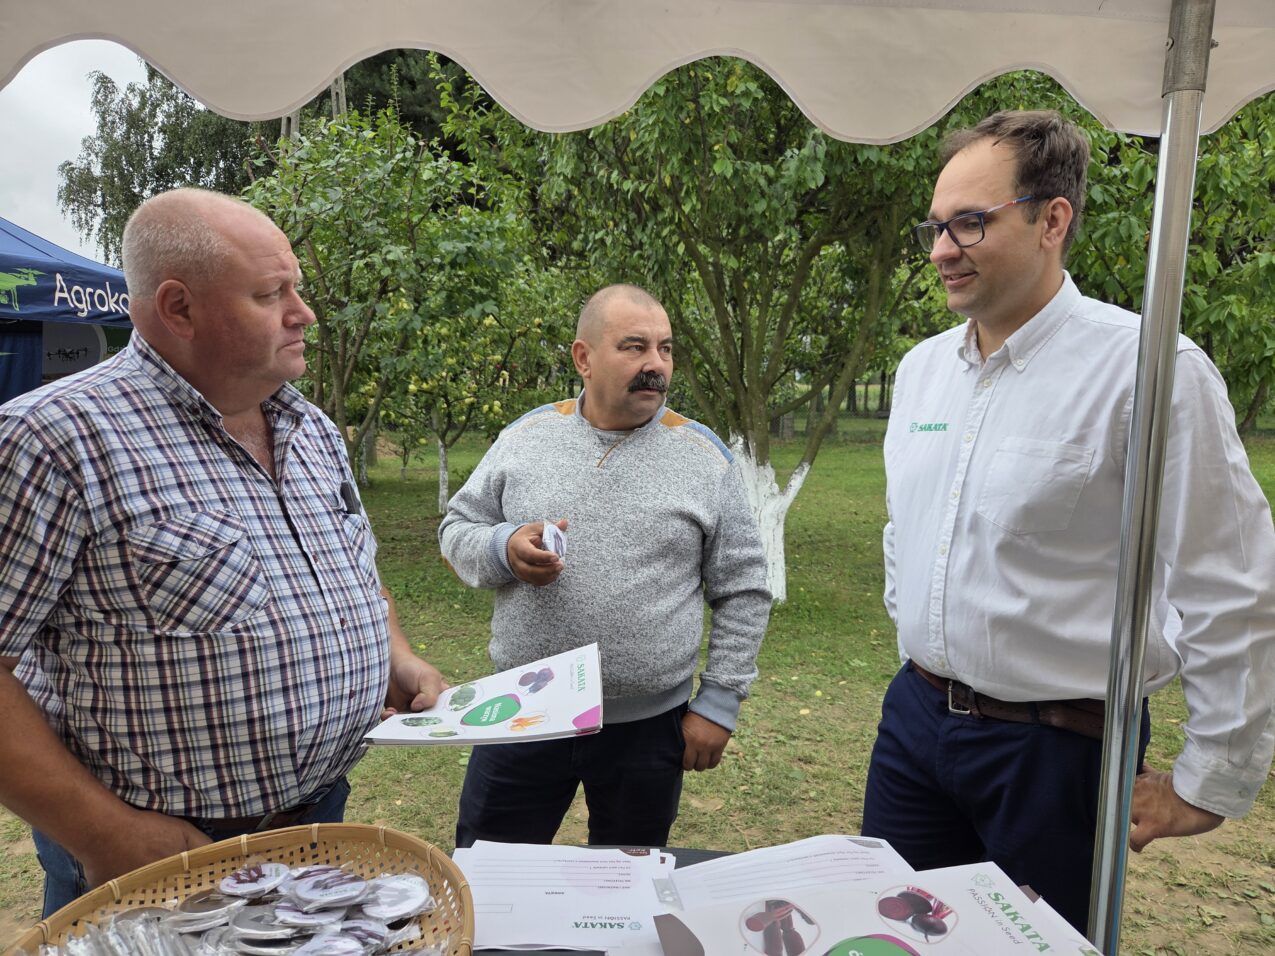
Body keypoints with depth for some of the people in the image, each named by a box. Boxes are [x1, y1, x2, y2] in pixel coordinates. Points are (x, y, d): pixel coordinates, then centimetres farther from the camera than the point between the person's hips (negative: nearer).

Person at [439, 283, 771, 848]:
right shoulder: (526, 436, -1)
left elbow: (743, 590, 0)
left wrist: (718, 704, -3)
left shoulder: (704, 456, -4)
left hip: (650, 726, 0)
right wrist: (503, 550, -16)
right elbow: (457, 530, 6)